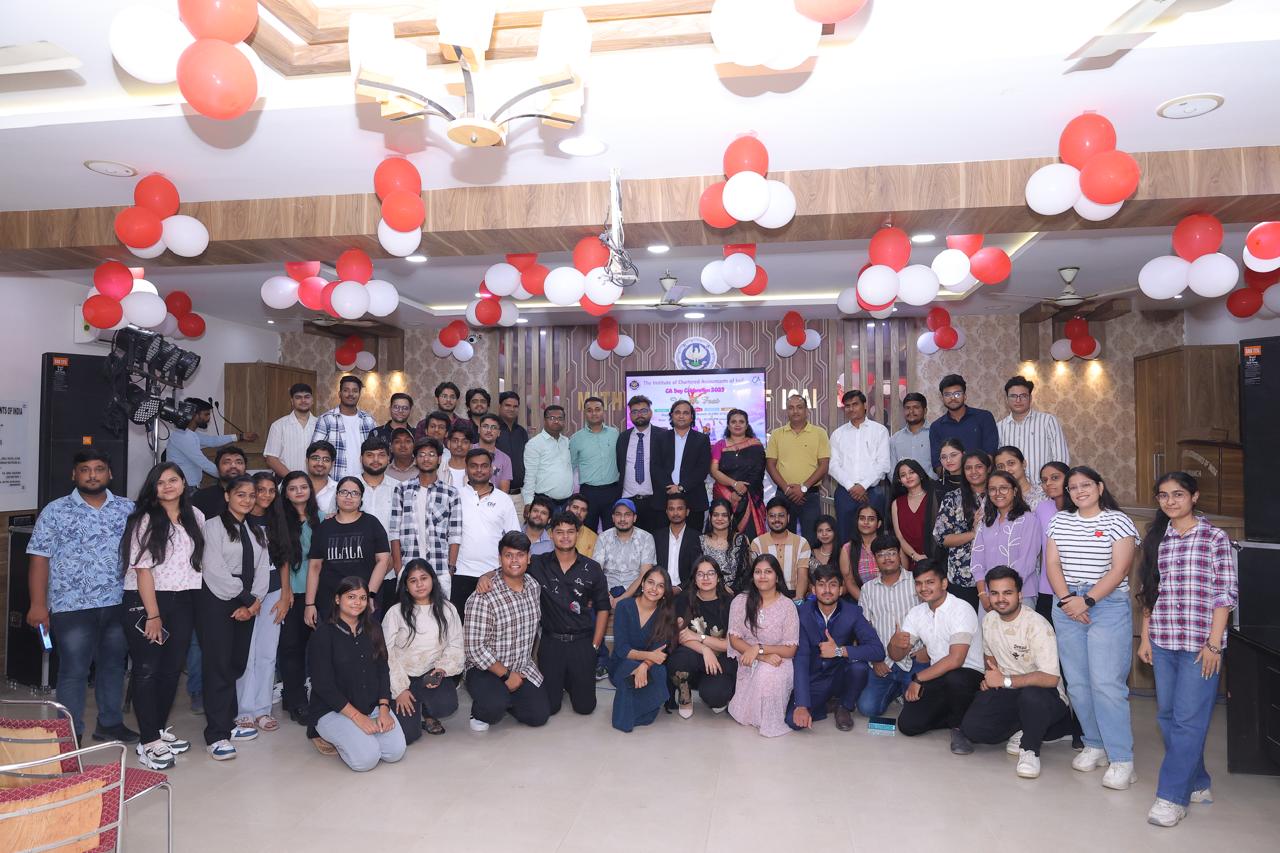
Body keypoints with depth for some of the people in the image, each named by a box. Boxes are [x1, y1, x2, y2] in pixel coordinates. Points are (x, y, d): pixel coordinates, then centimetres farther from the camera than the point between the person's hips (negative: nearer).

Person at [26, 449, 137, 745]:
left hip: (119, 604, 3)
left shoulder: (128, 509, 6)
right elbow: (39, 558, -2)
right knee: (73, 670, 4)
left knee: (113, 665, 13)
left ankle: (111, 723, 27)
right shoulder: (55, 511, -1)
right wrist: (38, 605, -7)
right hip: (73, 605, -3)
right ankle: (71, 733, 17)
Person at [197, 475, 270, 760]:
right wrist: (247, 598, -9)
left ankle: (227, 723, 20)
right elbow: (215, 568, -12)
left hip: (246, 605, 6)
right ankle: (216, 735, -2)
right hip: (217, 602, -6)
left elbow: (262, 569, 9)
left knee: (237, 665, 8)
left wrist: (253, 601, -7)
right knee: (218, 665, -7)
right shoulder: (214, 526, -3)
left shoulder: (256, 532, 16)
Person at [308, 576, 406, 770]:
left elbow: (383, 670, 7)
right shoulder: (323, 634, -10)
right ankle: (335, 736, 6)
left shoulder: (372, 628, 8)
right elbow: (323, 685, -13)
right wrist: (357, 716, -18)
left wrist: (383, 708, -8)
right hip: (333, 710, -5)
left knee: (396, 751, -16)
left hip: (373, 706, 5)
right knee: (367, 758, -24)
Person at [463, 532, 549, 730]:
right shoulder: (483, 598, -21)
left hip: (523, 669, 6)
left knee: (539, 716, -4)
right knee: (494, 707, -31)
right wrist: (506, 674, -16)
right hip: (487, 669, -6)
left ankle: (506, 697, 25)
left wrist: (527, 661, 13)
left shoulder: (535, 587, 0)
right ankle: (480, 712, 5)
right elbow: (476, 647, -21)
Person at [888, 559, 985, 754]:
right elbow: (897, 656, 6)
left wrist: (918, 679, -19)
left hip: (969, 674, -5)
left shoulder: (962, 609, -15)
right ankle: (953, 717, 13)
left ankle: (960, 725, -9)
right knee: (908, 725, -14)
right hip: (938, 678, 5)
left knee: (954, 678, -40)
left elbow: (955, 660, -24)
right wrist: (895, 643, -19)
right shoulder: (916, 613, 6)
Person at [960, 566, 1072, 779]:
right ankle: (1021, 730, 9)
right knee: (971, 728, -17)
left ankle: (1030, 749, -14)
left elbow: (1051, 678, -29)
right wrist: (990, 677, 2)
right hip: (1007, 692, 6)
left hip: (1045, 694, -5)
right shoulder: (989, 620, 1)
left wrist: (1005, 680, -25)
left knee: (1031, 696, -41)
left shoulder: (1037, 625, -21)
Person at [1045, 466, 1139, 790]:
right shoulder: (1059, 521, 11)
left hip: (1108, 607, -4)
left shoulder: (1118, 521, -2)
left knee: (1107, 684, -9)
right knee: (1077, 684, 7)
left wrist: (1087, 600, -14)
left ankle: (1121, 759, -1)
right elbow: (1052, 564, 6)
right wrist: (1066, 599, -9)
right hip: (1067, 608, 5)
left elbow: (1119, 569, -9)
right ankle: (1095, 746, 22)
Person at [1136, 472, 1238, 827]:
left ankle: (1172, 796, 2)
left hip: (1200, 642, -5)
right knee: (1168, 715, 9)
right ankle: (1197, 784, 25)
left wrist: (1214, 643, -10)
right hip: (1162, 642, 5)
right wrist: (1146, 637, 9)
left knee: (1189, 718, -4)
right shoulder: (1156, 540, 10)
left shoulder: (1215, 538, -2)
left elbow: (1226, 594, -5)